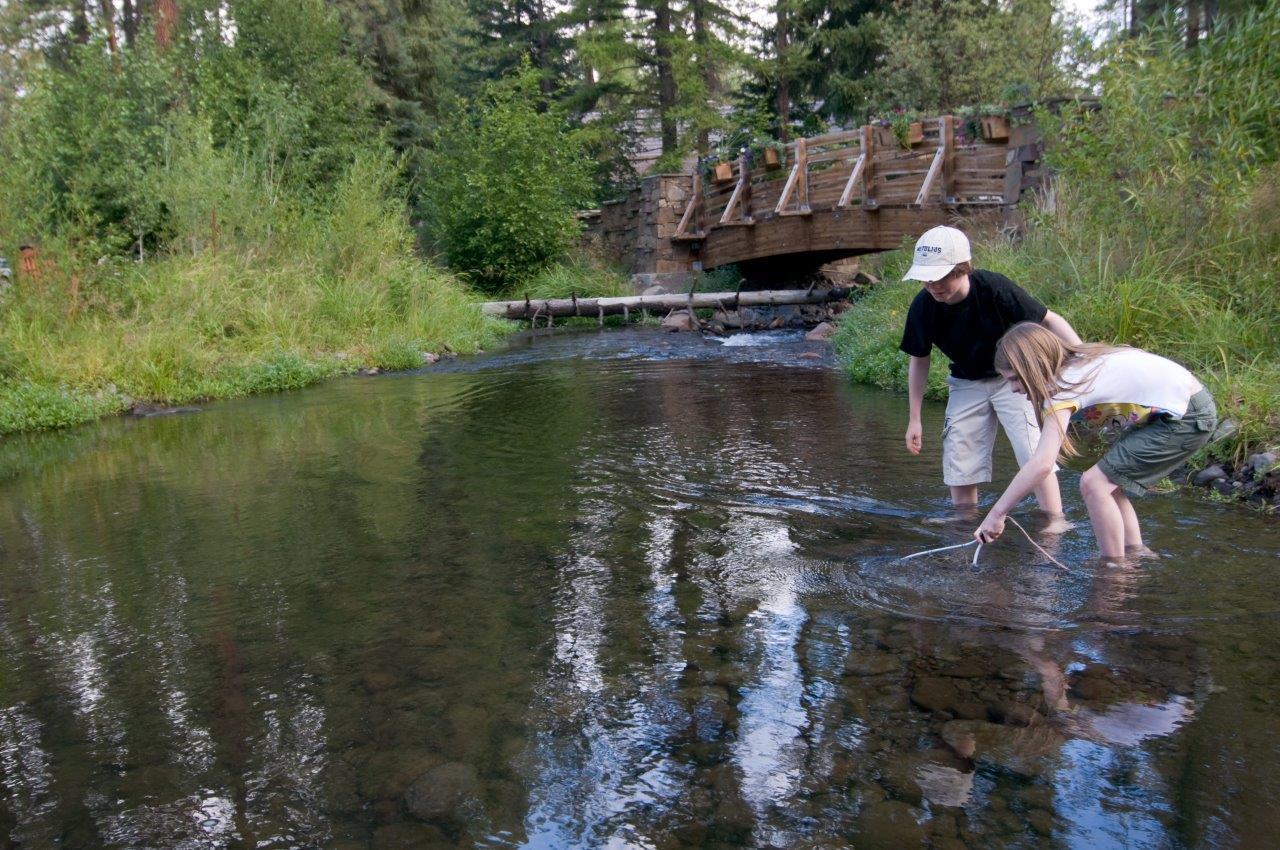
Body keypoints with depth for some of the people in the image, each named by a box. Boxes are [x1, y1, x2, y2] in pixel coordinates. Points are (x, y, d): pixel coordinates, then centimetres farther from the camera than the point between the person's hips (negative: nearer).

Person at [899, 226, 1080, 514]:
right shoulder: (923, 307, -18)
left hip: (1014, 379, -3)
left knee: (1036, 456, -15)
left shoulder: (994, 288, -29)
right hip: (966, 384, 3)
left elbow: (1048, 319, -17)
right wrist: (914, 420, 0)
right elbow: (919, 361, -2)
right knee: (958, 466, 3)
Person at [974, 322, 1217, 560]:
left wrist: (997, 513, -23)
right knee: (1108, 482, 12)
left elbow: (1042, 464, -28)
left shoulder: (1064, 385, -20)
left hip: (1187, 417, -9)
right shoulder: (1078, 363, 7)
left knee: (1094, 484, -10)